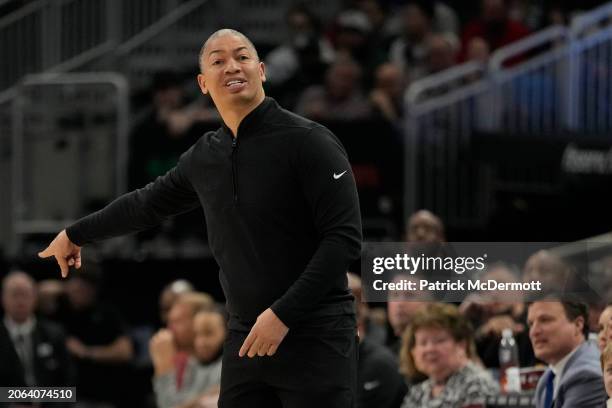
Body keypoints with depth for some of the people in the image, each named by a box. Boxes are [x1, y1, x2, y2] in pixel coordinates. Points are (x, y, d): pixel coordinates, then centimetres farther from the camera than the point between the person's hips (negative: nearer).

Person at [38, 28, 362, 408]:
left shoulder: (308, 141, -10)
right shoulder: (205, 156, 10)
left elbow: (345, 237, -15)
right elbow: (149, 202, 27)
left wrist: (284, 314, -19)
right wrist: (75, 234, 39)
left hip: (316, 338, -6)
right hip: (247, 339, 6)